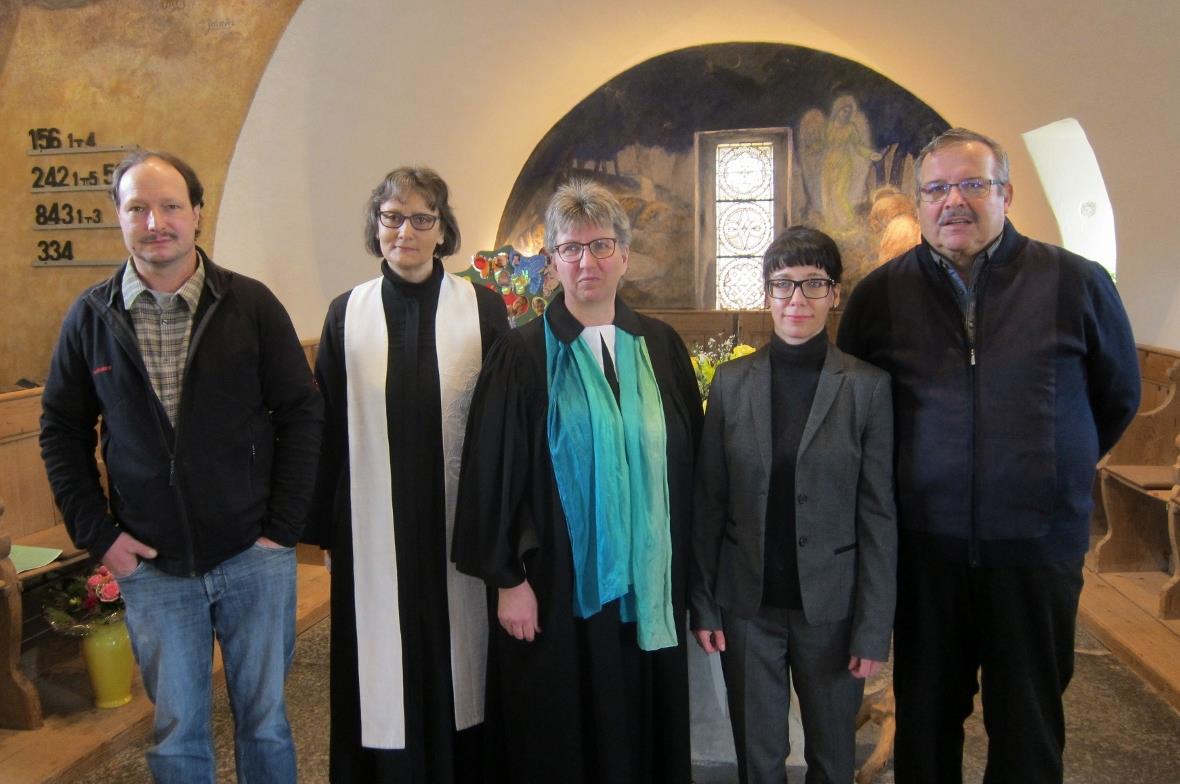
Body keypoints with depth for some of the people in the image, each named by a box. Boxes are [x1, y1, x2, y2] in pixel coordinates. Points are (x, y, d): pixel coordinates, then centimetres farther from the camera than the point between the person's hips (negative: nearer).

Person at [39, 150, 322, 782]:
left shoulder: (252, 304, -5)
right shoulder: (91, 316, 0)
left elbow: (302, 414, -3)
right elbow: (61, 431, 7)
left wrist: (282, 527, -7)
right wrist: (97, 534, 0)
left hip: (253, 556, -1)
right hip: (150, 566, 1)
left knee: (264, 718, 13)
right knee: (177, 731, 14)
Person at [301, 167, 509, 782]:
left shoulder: (481, 308, -2)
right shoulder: (348, 313, 3)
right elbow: (328, 425, 5)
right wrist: (321, 522, 4)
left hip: (460, 524, -1)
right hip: (374, 529, 1)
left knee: (457, 658, 11)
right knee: (383, 673, 9)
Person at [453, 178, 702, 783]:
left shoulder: (661, 347, 4)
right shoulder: (523, 353, -6)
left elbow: (688, 461, 8)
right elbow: (493, 473, -6)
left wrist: (686, 569, 7)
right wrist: (508, 579, -9)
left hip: (648, 585, 3)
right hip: (557, 583, -3)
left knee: (645, 734, 15)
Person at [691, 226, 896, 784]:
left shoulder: (868, 387, -5)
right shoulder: (731, 382, 0)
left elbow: (879, 514, -5)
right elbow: (709, 502, 2)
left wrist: (874, 627, -6)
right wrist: (702, 602, 0)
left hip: (831, 605, -1)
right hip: (748, 603, 1)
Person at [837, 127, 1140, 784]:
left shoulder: (1077, 282, -1)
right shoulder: (881, 294, 1)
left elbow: (1119, 397, 11)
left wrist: (1053, 474, 14)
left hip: (1039, 543, 0)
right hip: (924, 546, 1)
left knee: (1029, 726, 13)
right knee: (926, 717, 14)